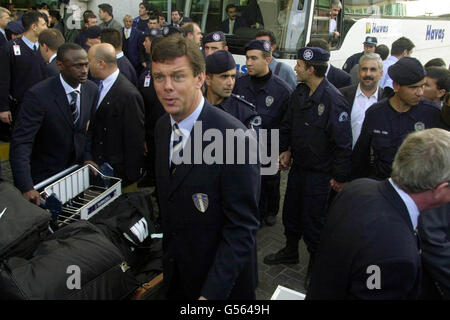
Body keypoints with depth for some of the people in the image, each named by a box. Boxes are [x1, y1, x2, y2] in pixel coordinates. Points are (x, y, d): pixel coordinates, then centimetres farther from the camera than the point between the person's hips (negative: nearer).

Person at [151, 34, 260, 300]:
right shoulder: (163, 127, -2)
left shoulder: (234, 138, -27)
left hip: (222, 279, -6)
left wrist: (212, 293, -25)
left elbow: (242, 227, -24)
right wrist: (168, 253, 12)